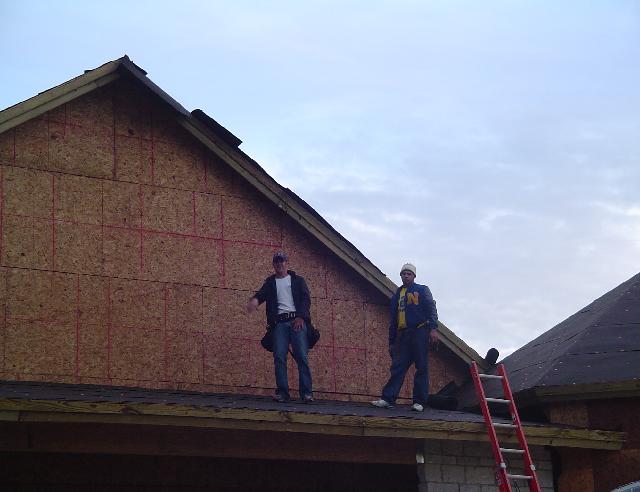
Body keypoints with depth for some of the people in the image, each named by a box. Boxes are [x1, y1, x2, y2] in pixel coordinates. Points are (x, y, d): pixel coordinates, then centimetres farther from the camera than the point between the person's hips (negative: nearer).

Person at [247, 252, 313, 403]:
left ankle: (306, 392, -13)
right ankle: (282, 392, -9)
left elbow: (306, 299, 7)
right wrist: (255, 300, -24)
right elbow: (262, 293, 2)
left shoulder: (298, 280, 18)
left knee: (302, 356, -11)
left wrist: (300, 317, -10)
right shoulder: (270, 282, 21)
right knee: (279, 357, -10)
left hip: (297, 320, -1)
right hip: (279, 322, 2)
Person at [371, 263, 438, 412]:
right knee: (397, 367, -2)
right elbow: (393, 320, 23)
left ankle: (419, 402, -3)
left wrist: (433, 328, -17)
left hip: (419, 332, -4)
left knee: (421, 368, -4)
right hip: (402, 335, 4)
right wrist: (391, 342, 18)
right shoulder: (397, 295, 22)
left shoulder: (422, 290, 9)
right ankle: (387, 399, -8)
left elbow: (431, 309, -2)